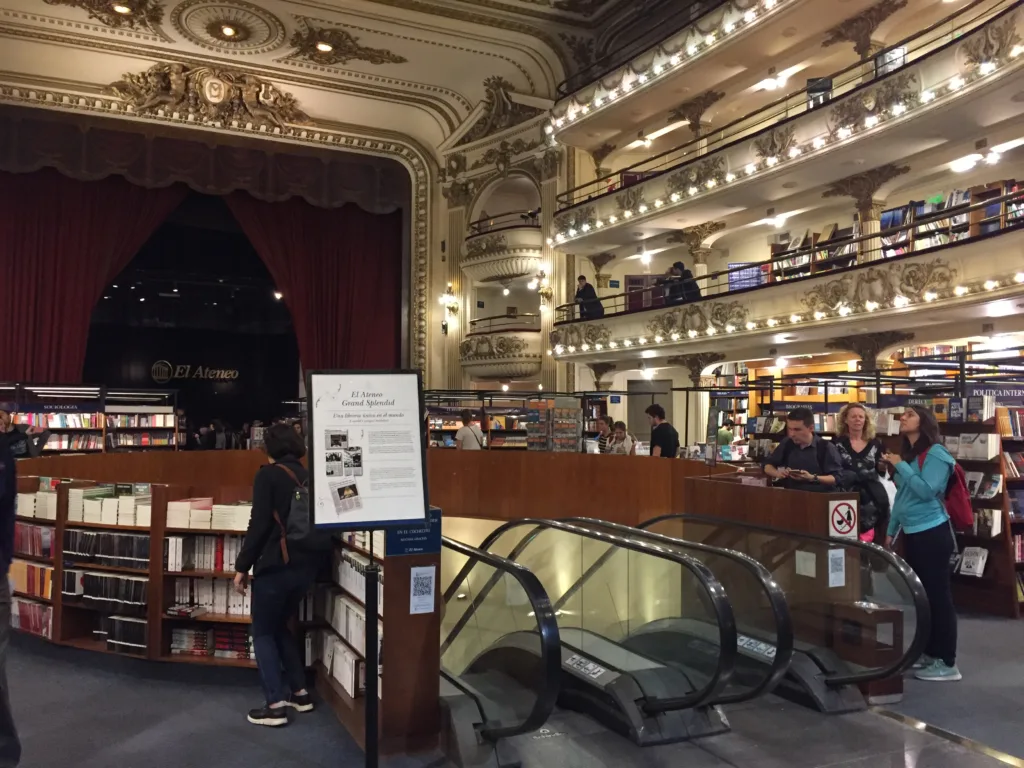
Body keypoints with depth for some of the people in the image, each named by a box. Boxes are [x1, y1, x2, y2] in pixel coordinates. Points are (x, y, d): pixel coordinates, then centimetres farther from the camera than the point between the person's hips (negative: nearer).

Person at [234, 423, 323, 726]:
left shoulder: (268, 475, -8)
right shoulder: (308, 476, 10)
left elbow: (259, 525, -14)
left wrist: (242, 566, -9)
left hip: (275, 564, -6)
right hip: (306, 565, 6)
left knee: (263, 633, 7)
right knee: (280, 626, 23)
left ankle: (275, 705, 2)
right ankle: (299, 692, 23)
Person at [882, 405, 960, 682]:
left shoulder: (935, 453, -12)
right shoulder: (906, 453, 12)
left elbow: (927, 491, -23)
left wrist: (900, 466, -16)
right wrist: (891, 530, 18)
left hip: (932, 533, -9)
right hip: (912, 533, 9)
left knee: (938, 595, -3)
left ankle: (947, 663, 3)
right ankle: (929, 652, 26)